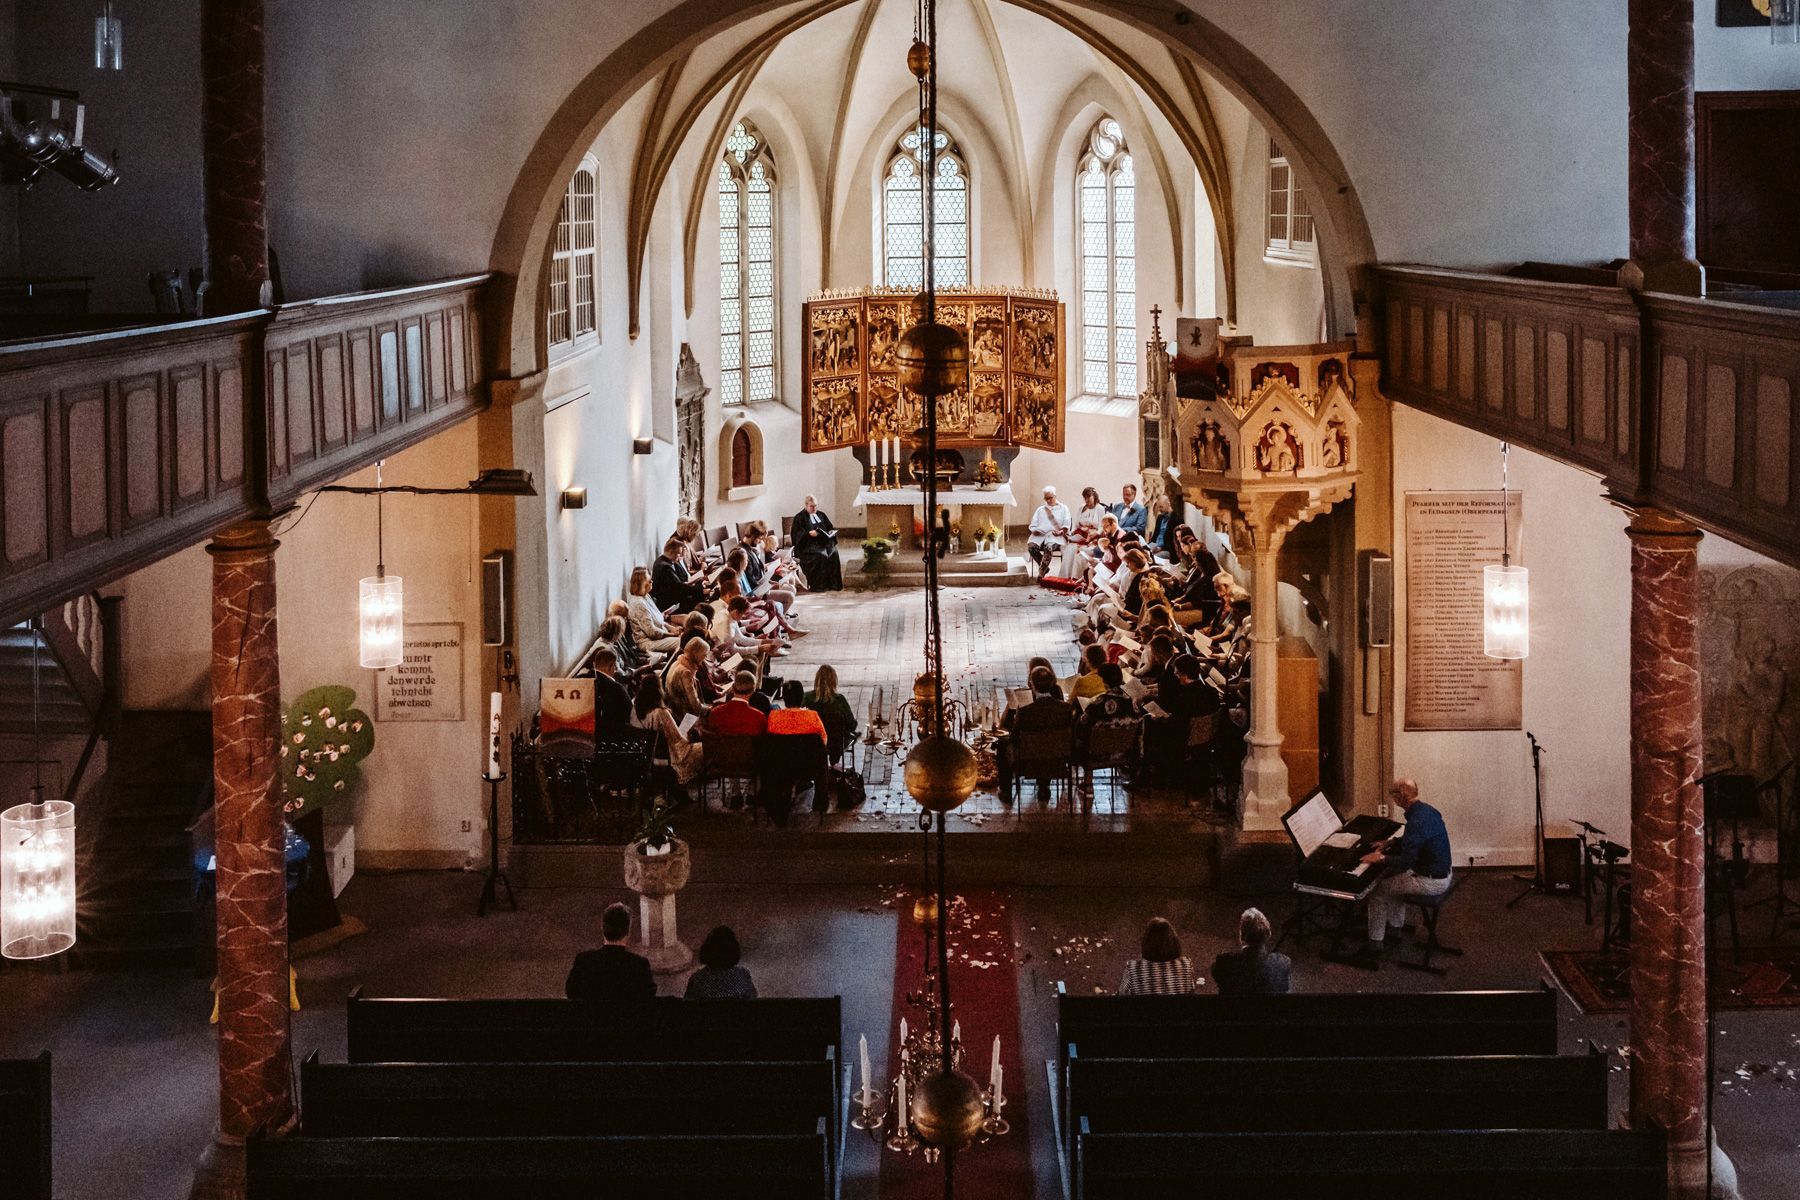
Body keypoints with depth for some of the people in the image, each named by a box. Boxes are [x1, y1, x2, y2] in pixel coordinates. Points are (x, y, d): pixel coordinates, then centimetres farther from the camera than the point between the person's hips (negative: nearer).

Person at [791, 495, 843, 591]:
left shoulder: (821, 515, 21)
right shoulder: (800, 517, 4)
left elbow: (830, 527, 23)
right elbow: (798, 533, -8)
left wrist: (831, 532, -1)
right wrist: (809, 533, -24)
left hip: (823, 542, 5)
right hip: (808, 544, -5)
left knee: (833, 553, -25)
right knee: (820, 555, -34)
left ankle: (833, 584, -23)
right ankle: (818, 585, -31)